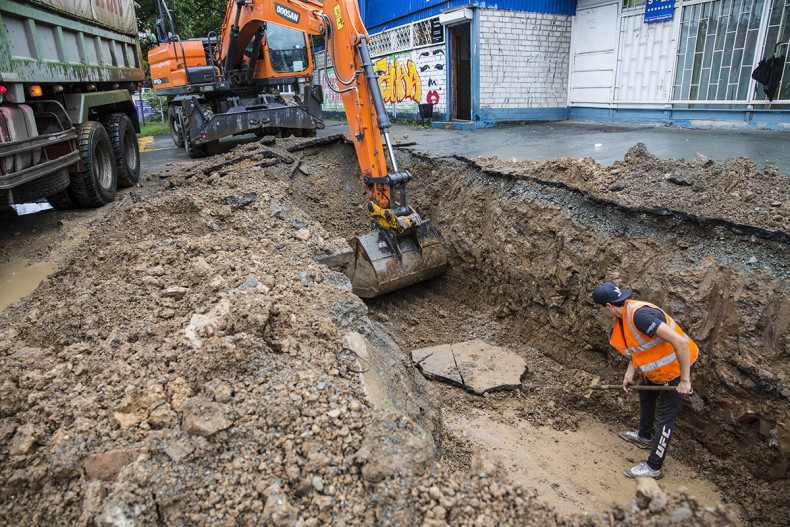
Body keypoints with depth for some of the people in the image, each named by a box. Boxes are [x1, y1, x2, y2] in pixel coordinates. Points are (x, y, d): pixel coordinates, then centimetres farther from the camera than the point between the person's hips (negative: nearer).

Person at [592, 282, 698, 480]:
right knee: (645, 397, 28)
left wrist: (685, 380, -32)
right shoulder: (623, 314, -3)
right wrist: (630, 372, 3)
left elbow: (680, 342, -36)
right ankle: (644, 436, 53)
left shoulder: (640, 315, -35)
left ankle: (654, 467, 12)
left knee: (664, 418, 0)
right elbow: (637, 344, 11)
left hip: (676, 367, -10)